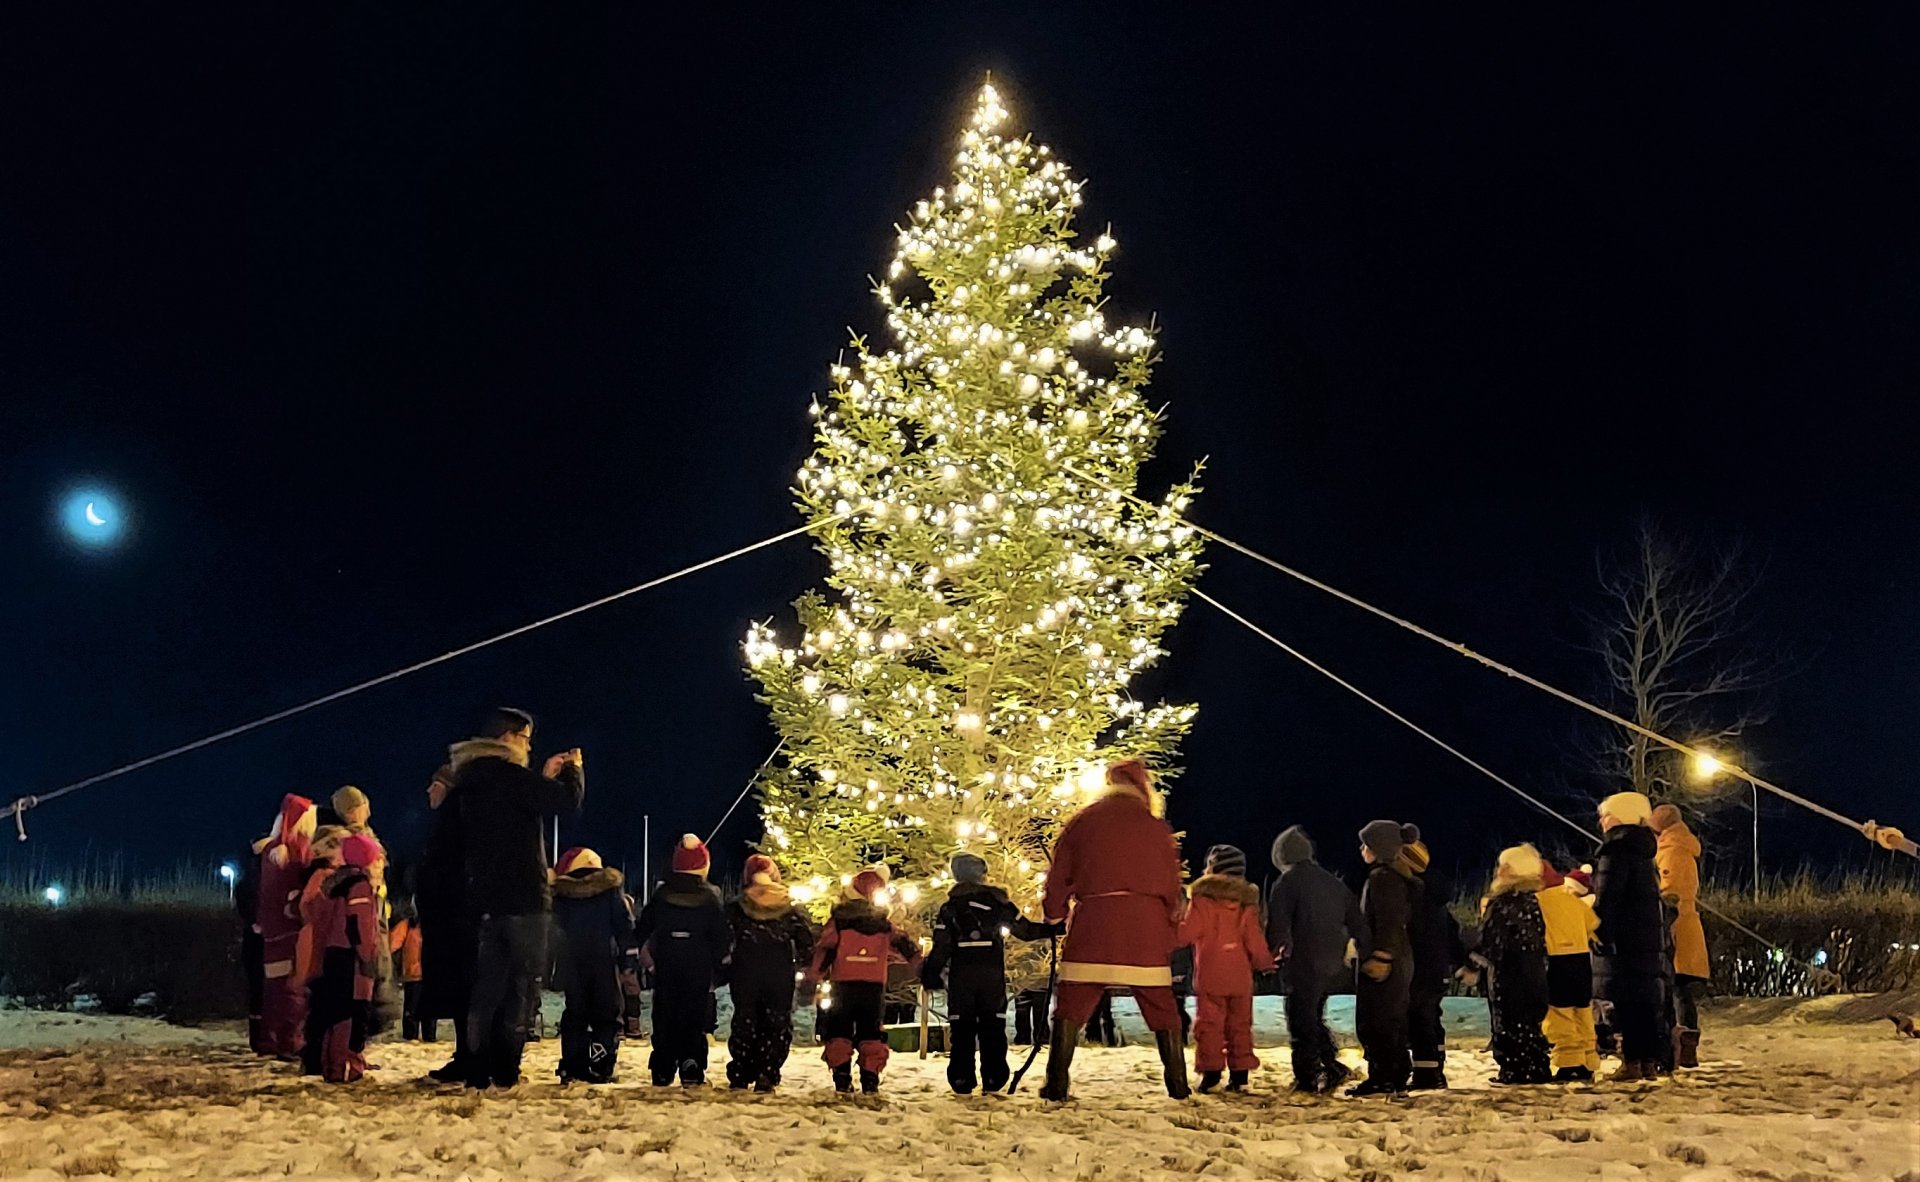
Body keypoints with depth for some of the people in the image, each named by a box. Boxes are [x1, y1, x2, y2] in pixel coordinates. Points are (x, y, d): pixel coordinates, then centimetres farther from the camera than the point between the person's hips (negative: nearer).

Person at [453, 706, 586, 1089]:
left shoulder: (470, 779, 14)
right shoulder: (508, 776, -14)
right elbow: (568, 800, -18)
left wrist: (546, 777, 21)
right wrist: (573, 770, 2)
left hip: (485, 896, 8)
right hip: (521, 898, -8)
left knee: (488, 985, 11)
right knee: (521, 985, -2)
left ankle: (478, 1071, 10)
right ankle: (504, 1071, -4)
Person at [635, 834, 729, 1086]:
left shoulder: (661, 895, 0)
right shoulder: (710, 898, -5)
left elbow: (641, 930, 6)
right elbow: (722, 937, -1)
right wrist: (720, 967, 8)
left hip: (665, 966, 2)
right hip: (699, 968, -2)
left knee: (664, 1018, 8)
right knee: (694, 1018, 2)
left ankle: (662, 1072, 8)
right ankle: (692, 1070, -4)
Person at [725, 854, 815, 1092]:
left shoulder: (736, 908, -1)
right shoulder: (792, 909, 0)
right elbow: (807, 942, 1)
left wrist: (725, 969, 10)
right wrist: (798, 965, 14)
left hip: (745, 975, 0)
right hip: (780, 978, 0)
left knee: (744, 1021, 10)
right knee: (777, 1024, 6)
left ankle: (740, 1076, 10)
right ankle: (767, 1076, -2)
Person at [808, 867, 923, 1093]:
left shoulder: (838, 920, 2)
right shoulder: (884, 924, 8)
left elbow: (823, 949, -4)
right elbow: (906, 947, 7)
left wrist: (813, 974, 3)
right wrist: (920, 968, 13)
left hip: (842, 984, -1)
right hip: (875, 986, 1)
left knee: (839, 1034, 7)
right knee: (871, 1035, 8)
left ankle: (842, 1079, -2)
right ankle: (870, 1080, 0)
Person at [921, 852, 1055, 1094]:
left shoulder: (950, 907, 3)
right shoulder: (998, 902, 4)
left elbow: (941, 946, -2)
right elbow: (1026, 930, 10)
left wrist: (930, 975, 4)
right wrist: (1053, 928, 20)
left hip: (960, 976, 0)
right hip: (993, 973, 0)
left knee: (962, 1028, 5)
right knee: (992, 1026, 6)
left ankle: (961, 1079, 1)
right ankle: (993, 1079, 1)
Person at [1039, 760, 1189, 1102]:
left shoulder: (1080, 823, 9)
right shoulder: (1156, 828, 8)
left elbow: (1059, 875, 8)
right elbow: (1172, 887, 10)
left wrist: (1054, 916, 20)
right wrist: (1171, 934, 18)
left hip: (1091, 930, 0)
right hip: (1146, 932, 0)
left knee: (1071, 1006, 3)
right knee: (1161, 1007, 9)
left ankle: (1057, 1083, -5)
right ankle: (1177, 1082, 10)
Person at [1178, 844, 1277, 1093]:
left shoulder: (1202, 899, -7)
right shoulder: (1247, 902, 6)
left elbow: (1187, 933, -11)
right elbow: (1255, 941, 5)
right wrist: (1265, 963, 21)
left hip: (1210, 976, -4)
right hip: (1240, 976, 4)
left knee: (1209, 1024, 0)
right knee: (1239, 1024, 11)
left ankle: (1211, 1073, -5)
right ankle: (1240, 1074, 10)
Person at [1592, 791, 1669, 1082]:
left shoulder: (1615, 853, -12)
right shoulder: (1643, 853, 17)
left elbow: (1607, 898, -18)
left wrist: (1601, 932, -16)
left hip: (1623, 941, -9)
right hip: (1649, 938, 9)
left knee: (1626, 1002, -8)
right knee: (1647, 1001, 10)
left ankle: (1632, 1062, -9)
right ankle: (1650, 1061, 14)